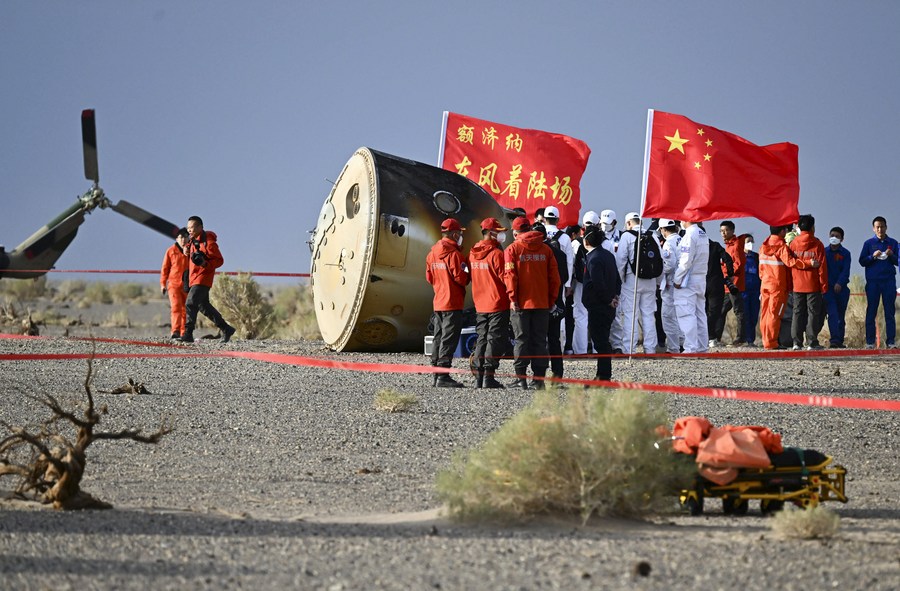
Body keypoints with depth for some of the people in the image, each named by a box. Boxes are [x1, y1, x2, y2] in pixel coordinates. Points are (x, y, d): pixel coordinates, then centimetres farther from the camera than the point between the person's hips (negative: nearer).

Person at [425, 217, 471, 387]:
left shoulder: (432, 253, 10)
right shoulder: (453, 253, -14)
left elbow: (429, 277, 14)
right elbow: (460, 277, -16)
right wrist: (468, 276, 4)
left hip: (438, 302, 8)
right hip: (452, 303, -8)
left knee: (438, 338, 13)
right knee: (449, 340, -7)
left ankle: (436, 373, 16)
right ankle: (443, 376, -11)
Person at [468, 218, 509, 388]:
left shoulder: (472, 253, 7)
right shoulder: (496, 253, -14)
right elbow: (504, 277, -13)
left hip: (479, 305, 7)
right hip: (497, 304, -7)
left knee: (481, 340, 12)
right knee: (495, 339, -4)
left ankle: (478, 377, 10)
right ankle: (488, 377, -8)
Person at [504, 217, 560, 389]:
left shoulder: (512, 249, -3)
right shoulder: (546, 249, 6)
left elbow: (510, 276, -11)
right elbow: (554, 277, 5)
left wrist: (513, 298, -8)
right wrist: (551, 300, 11)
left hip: (521, 304, -2)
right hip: (542, 304, 2)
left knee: (521, 340, 2)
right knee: (540, 340, 7)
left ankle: (521, 377, 0)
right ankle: (539, 378, 6)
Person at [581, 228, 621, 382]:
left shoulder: (593, 259, -18)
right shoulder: (608, 255, 12)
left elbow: (599, 284, -23)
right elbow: (617, 278, 17)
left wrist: (609, 300, -12)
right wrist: (615, 295, 10)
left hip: (597, 306, -9)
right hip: (608, 308, 9)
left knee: (601, 342, -6)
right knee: (603, 341, 15)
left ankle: (604, 376, -5)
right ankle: (602, 374, 21)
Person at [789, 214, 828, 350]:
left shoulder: (793, 244, 3)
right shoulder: (817, 244, -6)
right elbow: (822, 267, -7)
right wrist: (824, 286, -1)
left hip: (797, 286, 3)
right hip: (813, 286, -3)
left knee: (798, 313, 8)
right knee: (813, 313, 1)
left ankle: (797, 342, 5)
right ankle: (812, 343, -3)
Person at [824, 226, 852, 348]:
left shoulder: (845, 254, 6)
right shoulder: (824, 252, 7)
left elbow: (846, 271, -4)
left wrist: (839, 283, -18)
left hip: (841, 288, 1)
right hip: (828, 287, -1)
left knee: (841, 315, 7)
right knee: (832, 314, -14)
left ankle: (839, 341, 14)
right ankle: (834, 339, -21)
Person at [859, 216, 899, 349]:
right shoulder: (869, 243, 8)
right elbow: (862, 261, 5)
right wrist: (873, 256, -12)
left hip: (889, 281, 1)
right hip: (873, 281, -1)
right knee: (871, 312, -2)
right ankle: (870, 342, 0)